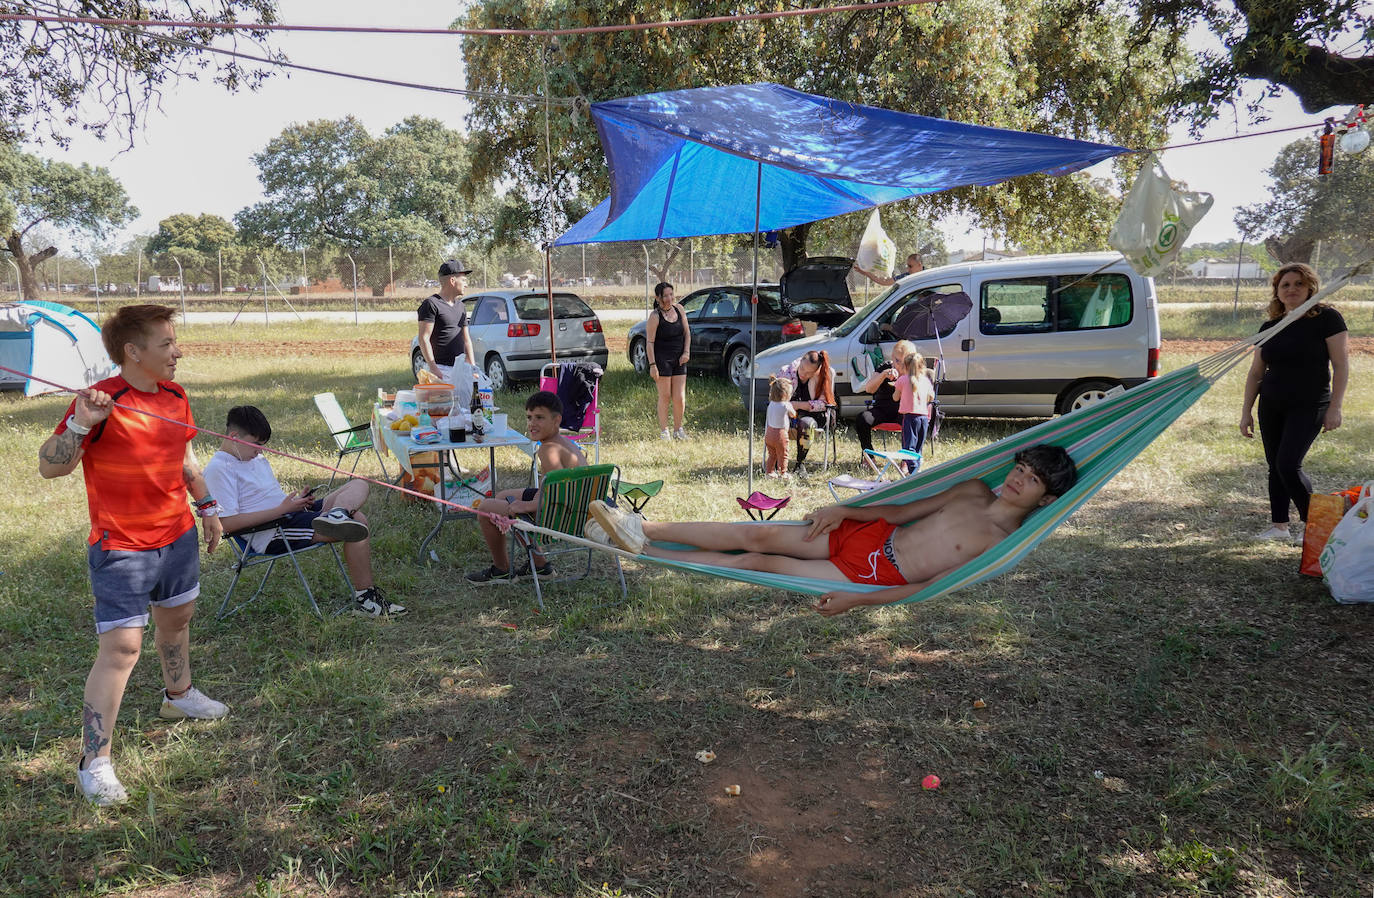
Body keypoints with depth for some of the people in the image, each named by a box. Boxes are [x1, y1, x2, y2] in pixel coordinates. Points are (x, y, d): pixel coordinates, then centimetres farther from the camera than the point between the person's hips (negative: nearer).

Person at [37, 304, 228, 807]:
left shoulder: (175, 396, 2)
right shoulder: (101, 403, -19)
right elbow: (49, 468, -18)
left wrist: (207, 507, 21)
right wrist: (80, 425, -35)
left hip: (178, 535, 7)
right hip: (121, 548, -7)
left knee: (177, 616, 25)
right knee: (120, 647, -9)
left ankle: (177, 695, 51)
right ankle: (94, 762, 2)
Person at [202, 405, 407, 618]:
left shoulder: (256, 458, 20)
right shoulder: (218, 469, -10)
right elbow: (228, 523, -19)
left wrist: (297, 500, 5)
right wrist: (282, 509, -17)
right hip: (272, 536, -10)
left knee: (359, 485, -4)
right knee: (357, 529, -22)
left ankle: (336, 514, -36)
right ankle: (365, 598, -19)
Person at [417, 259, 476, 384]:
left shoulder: (460, 306, 19)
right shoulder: (431, 304, -6)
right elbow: (424, 339, -12)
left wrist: (472, 366, 13)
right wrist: (433, 368, -18)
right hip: (440, 368, -8)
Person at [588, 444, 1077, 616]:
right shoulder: (975, 490, 11)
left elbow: (929, 586, -17)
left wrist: (856, 601, -22)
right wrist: (844, 510, 0)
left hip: (877, 575, -5)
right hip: (868, 534, 6)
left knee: (758, 562, -11)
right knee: (756, 536, -7)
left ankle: (639, 550, -5)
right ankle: (638, 531, -3)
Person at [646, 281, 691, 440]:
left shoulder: (679, 308, 5)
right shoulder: (655, 316, -10)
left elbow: (687, 332, 13)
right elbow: (650, 342, -10)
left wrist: (686, 352, 1)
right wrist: (652, 365, -15)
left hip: (679, 359, 4)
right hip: (661, 359, -4)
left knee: (680, 398, 3)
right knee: (665, 397, 0)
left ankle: (678, 430, 19)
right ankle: (663, 431, 12)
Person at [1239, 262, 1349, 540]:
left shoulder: (1327, 319, -6)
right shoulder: (1269, 327, 8)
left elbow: (1341, 365, -8)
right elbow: (1255, 373, 12)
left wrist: (1335, 407, -13)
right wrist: (1246, 412, 9)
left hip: (1308, 406, -5)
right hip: (1271, 407, 5)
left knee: (1288, 465, -13)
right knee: (1275, 468, 8)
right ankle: (1279, 526, 19)